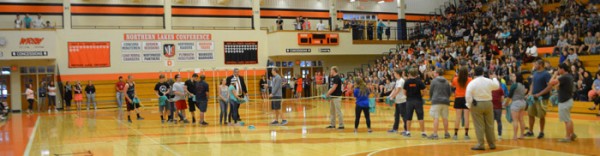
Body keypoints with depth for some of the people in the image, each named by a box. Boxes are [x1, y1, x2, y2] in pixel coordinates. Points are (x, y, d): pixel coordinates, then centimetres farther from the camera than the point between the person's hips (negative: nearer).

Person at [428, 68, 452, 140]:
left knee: (436, 118, -6)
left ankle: (435, 134, -10)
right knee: (445, 118, 12)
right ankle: (446, 133, 20)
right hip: (445, 101, 5)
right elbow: (450, 92, 10)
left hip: (436, 101, -4)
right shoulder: (446, 82, 8)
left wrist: (431, 98, 19)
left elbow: (431, 91, 1)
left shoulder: (434, 81, -4)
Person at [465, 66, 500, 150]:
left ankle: (480, 144, -3)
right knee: (489, 125, 12)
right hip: (488, 103, 4)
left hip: (477, 105, -3)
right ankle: (492, 144, 19)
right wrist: (494, 78, 37)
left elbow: (468, 96, -16)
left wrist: (469, 105, -4)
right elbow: (497, 86, 20)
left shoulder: (472, 83, -12)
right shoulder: (489, 81, 0)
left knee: (479, 126, -1)